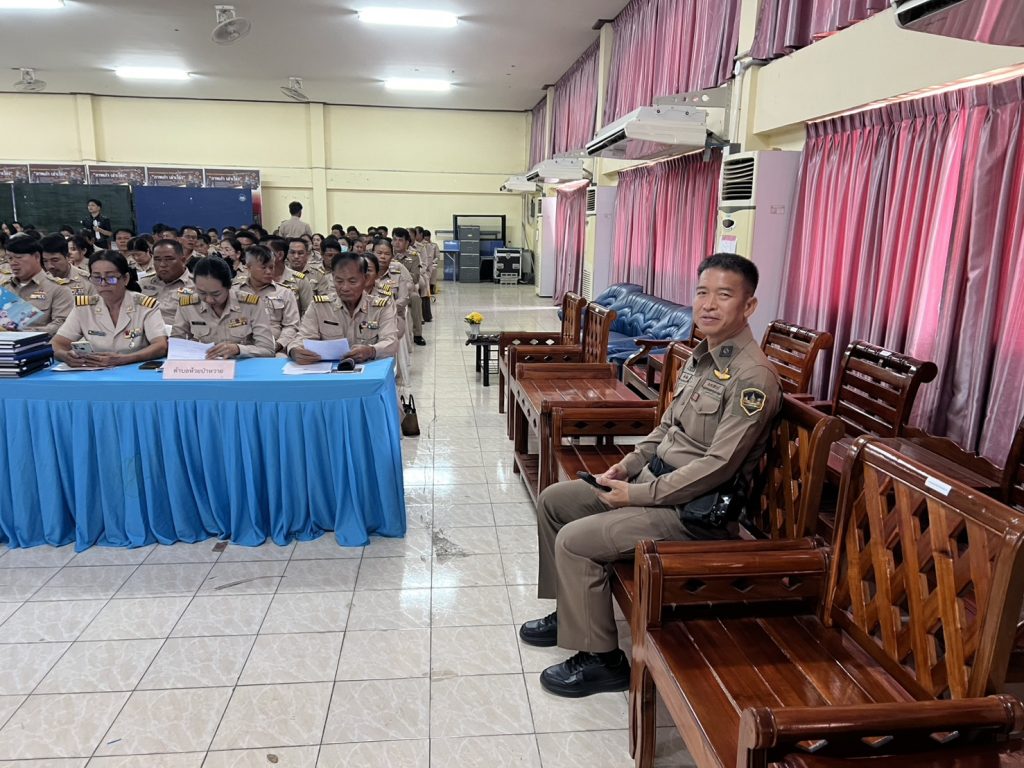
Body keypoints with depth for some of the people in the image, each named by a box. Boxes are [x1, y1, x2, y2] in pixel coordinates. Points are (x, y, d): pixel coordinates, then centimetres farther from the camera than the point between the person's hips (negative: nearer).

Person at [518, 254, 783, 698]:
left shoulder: (753, 377, -21)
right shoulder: (702, 356, 9)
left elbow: (718, 466, -24)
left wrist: (636, 494, -20)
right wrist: (628, 465, 3)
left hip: (695, 507, -10)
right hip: (653, 479, 10)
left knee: (575, 541, -20)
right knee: (552, 501, 10)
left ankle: (602, 660, 0)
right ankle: (570, 613, 24)